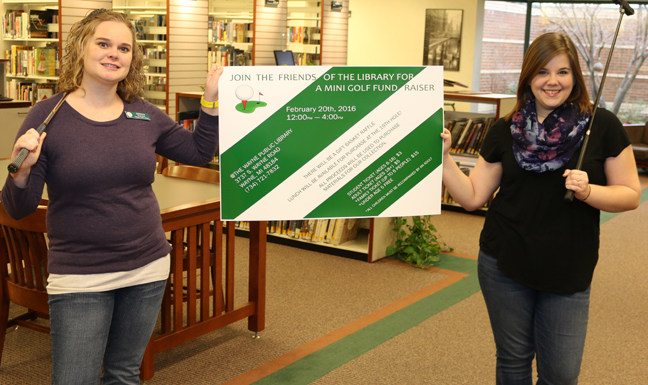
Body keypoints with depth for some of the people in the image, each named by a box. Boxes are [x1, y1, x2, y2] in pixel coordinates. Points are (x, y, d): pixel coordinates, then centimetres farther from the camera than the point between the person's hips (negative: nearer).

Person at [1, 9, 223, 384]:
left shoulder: (145, 115, 2)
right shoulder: (48, 116, -9)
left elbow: (199, 151, 16)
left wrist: (212, 100, 5)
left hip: (148, 268, 4)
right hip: (79, 279, -3)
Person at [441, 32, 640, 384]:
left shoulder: (602, 127, -6)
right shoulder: (505, 131, 1)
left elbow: (631, 194, -3)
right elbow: (473, 197, 1)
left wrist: (587, 191, -22)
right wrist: (443, 156, -12)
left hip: (568, 274, -1)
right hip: (504, 266, 2)